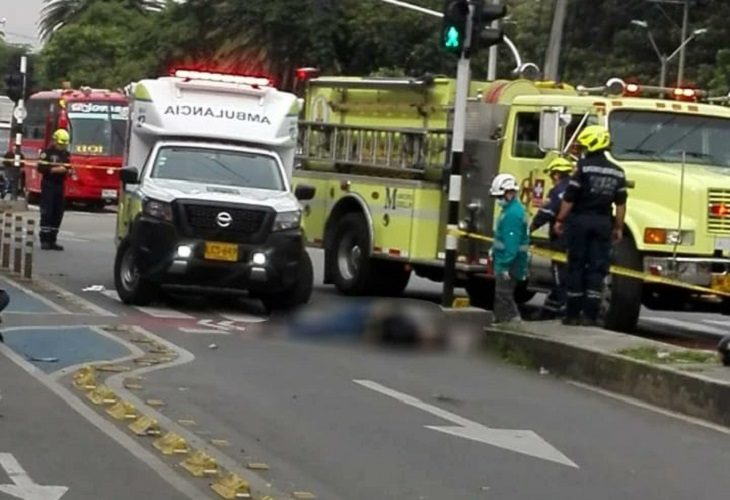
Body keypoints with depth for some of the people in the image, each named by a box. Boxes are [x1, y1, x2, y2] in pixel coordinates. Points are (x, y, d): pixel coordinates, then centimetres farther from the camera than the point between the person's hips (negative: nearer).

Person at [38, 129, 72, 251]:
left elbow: (68, 168, 19)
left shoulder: (67, 154, 12)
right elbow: (41, 167, -12)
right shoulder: (47, 152, -5)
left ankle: (52, 240, 9)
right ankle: (44, 240, -7)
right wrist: (55, 169, -20)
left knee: (58, 214, 4)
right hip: (48, 185, -6)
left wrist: (68, 170, -4)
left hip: (60, 185, 6)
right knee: (46, 213, -8)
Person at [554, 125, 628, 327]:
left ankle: (572, 314, 5)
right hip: (603, 222, 3)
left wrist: (560, 220, -1)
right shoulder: (617, 172, 7)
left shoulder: (583, 167, -8)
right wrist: (618, 227, 13)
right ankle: (590, 315, 0)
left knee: (576, 267, 3)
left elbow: (569, 198, -9)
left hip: (580, 220, -3)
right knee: (597, 269, 4)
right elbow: (620, 204, 7)